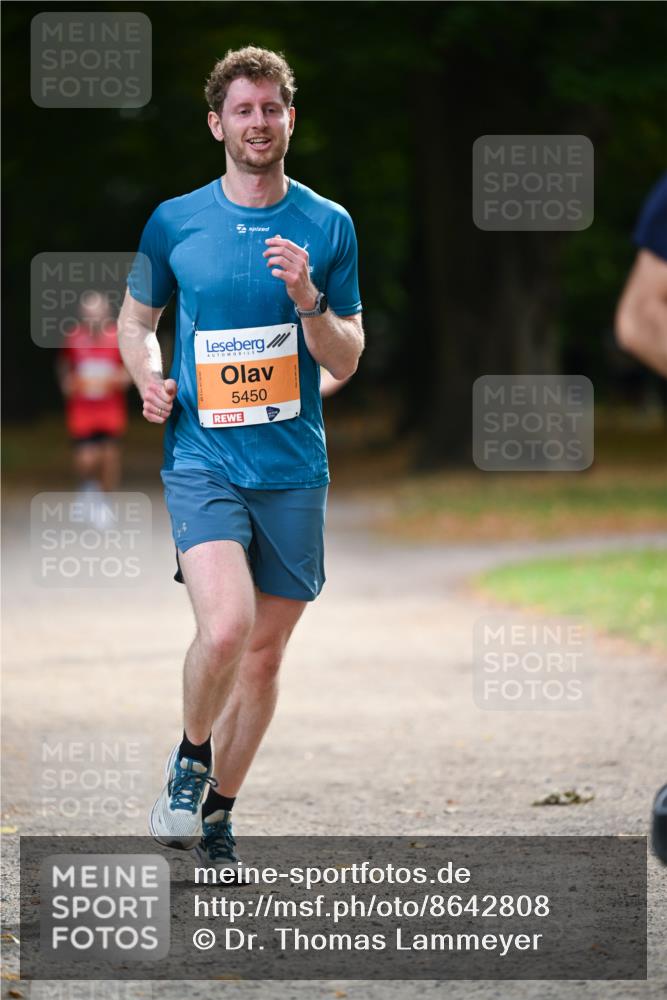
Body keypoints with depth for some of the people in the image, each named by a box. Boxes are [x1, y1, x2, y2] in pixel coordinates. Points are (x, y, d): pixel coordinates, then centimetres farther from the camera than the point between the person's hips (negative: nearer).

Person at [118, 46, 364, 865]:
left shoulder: (328, 227, 4)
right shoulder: (175, 223, 3)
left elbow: (346, 363, 4)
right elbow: (135, 318, 18)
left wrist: (307, 299, -14)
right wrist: (149, 381, -2)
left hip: (293, 470, 2)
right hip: (202, 460, -2)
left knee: (264, 651, 7)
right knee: (225, 627, -23)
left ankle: (215, 813, 24)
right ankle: (190, 758, 5)